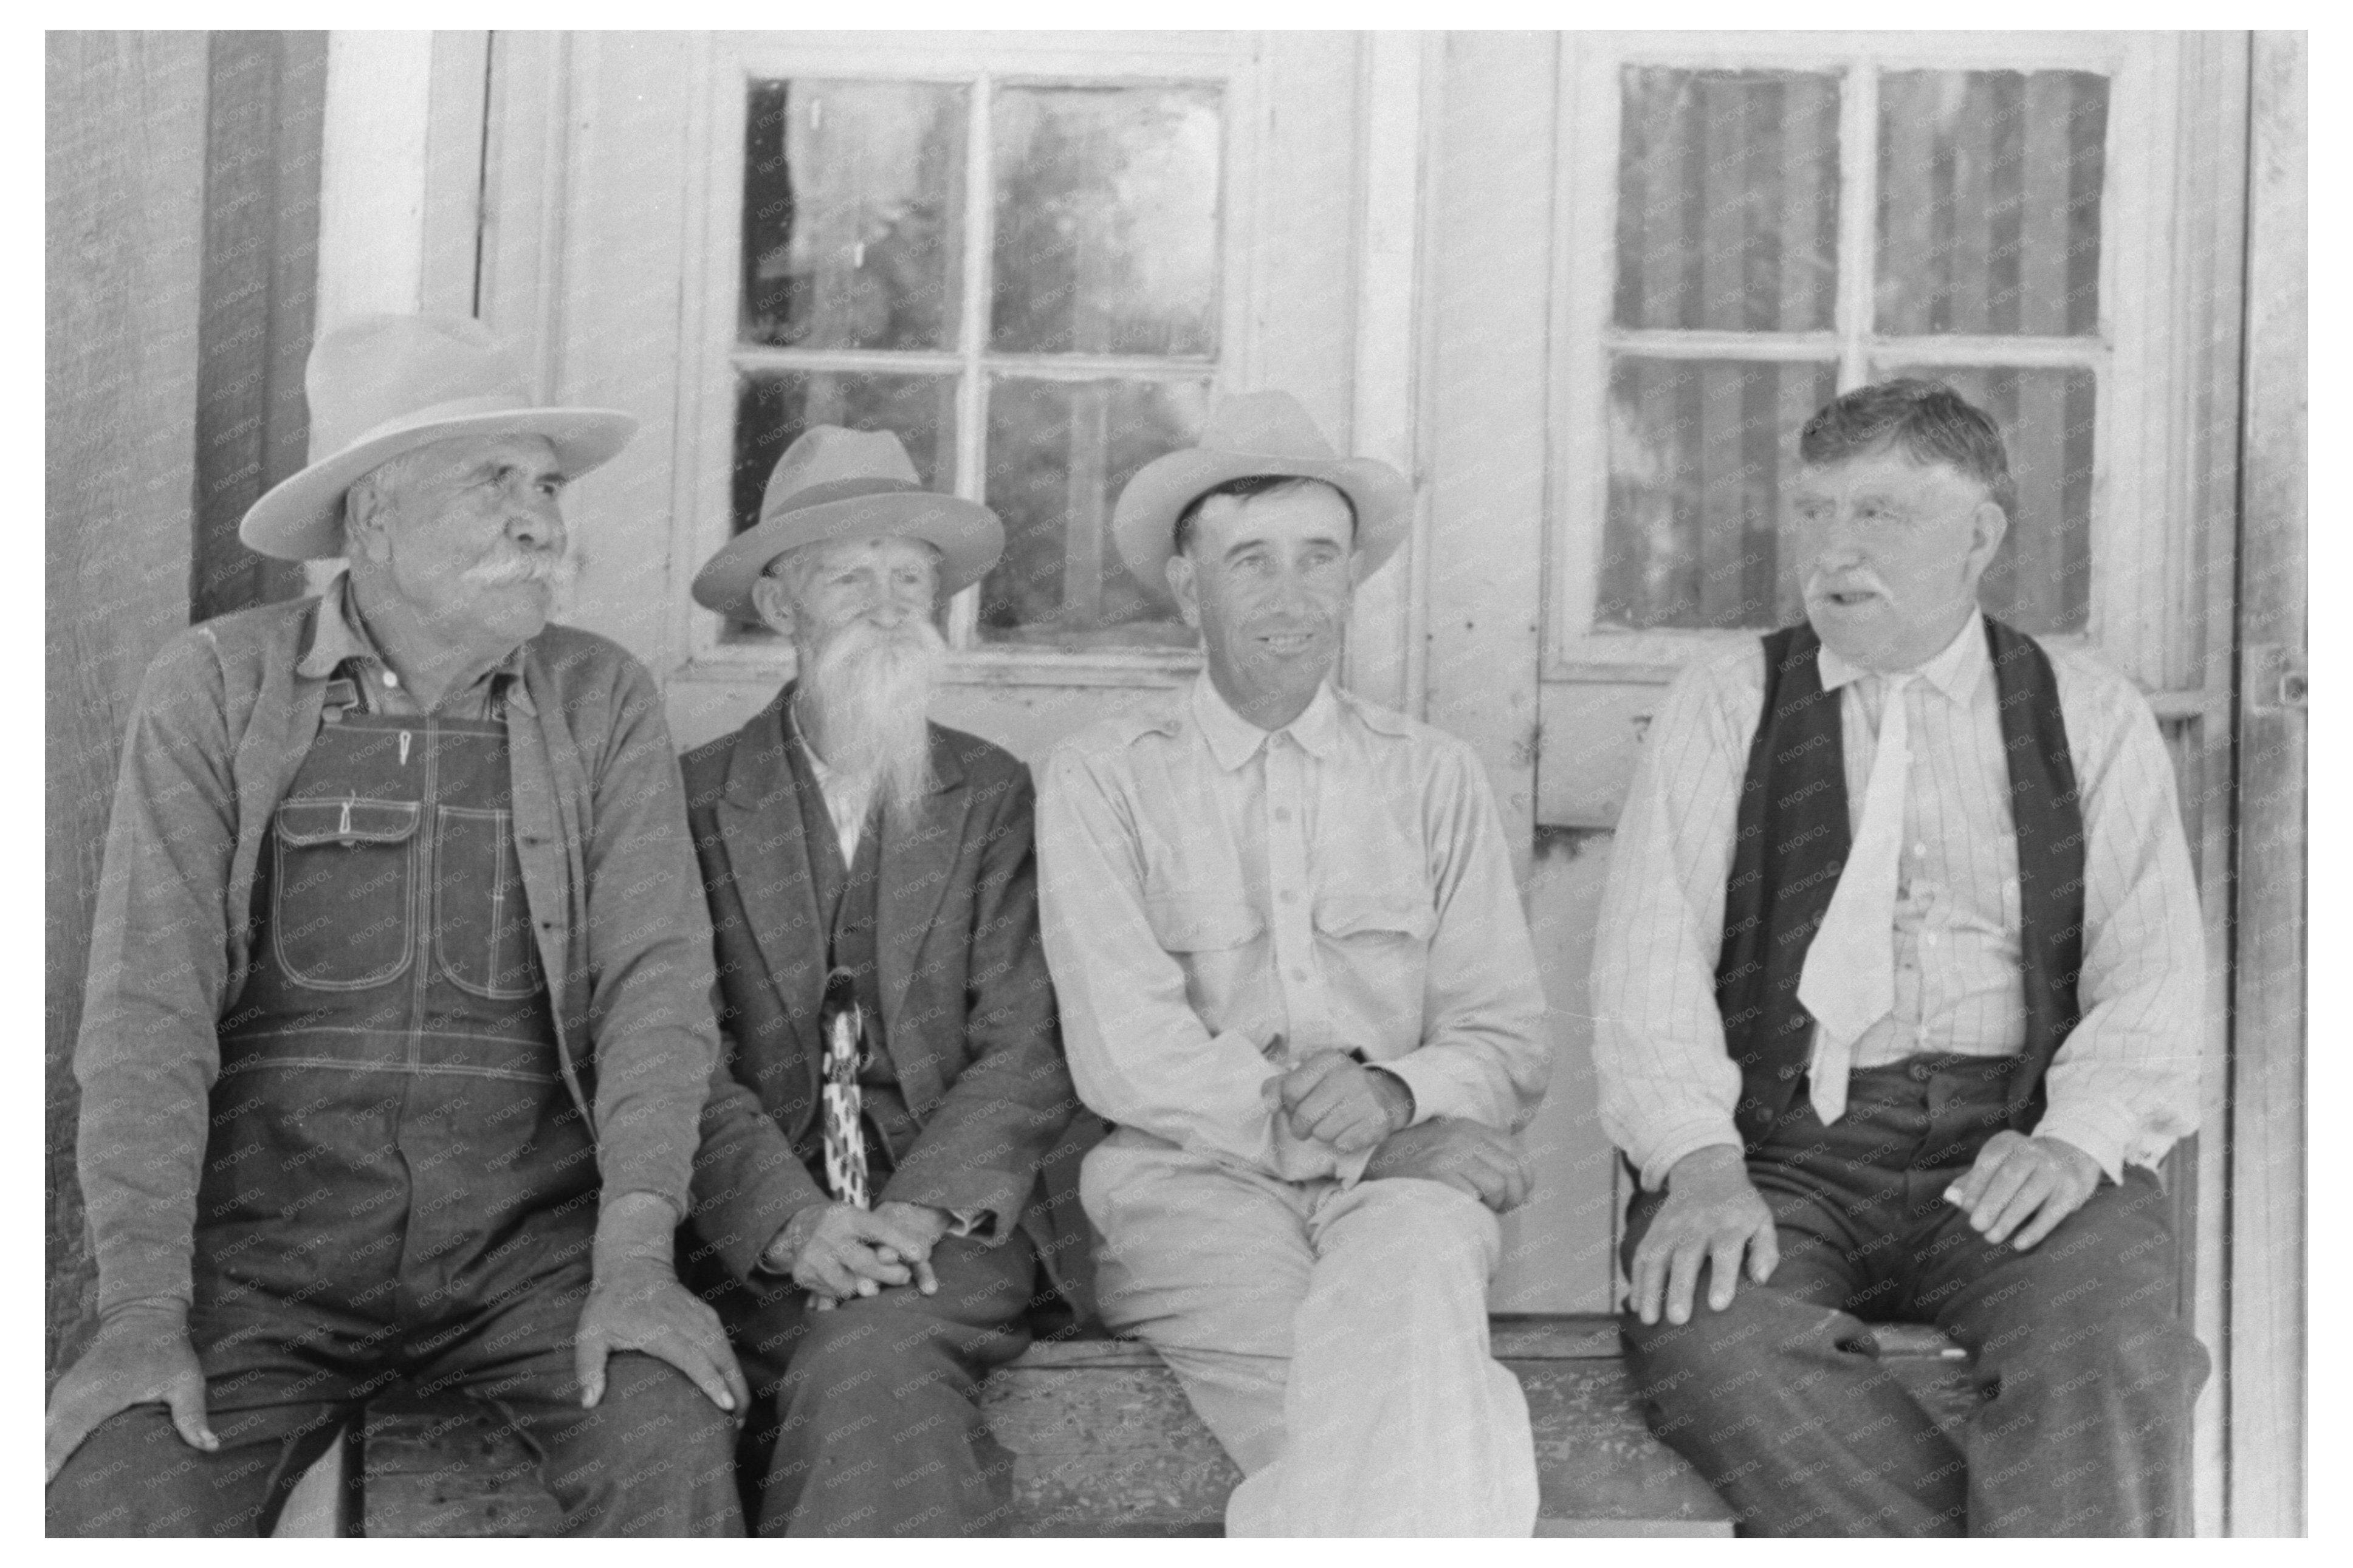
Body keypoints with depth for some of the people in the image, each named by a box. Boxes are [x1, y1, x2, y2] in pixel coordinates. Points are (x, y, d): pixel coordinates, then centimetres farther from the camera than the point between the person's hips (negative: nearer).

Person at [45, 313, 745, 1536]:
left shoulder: (603, 702, 3)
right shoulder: (215, 689, 0)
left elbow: (657, 977, -4)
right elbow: (148, 1006, -6)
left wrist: (636, 1262, -17)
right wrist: (143, 1311, -15)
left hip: (528, 1231, 1)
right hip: (269, 1232, 0)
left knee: (674, 1436, -26)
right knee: (117, 1492, -25)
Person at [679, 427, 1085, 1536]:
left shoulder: (997, 800, 10)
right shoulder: (693, 801, 8)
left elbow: (1025, 1051, 1)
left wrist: (921, 1211, -16)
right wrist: (790, 1220, -17)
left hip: (951, 1223, 0)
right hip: (759, 1239, 0)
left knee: (873, 1349, -31)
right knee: (881, 1401, -28)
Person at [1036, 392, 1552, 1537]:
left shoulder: (1432, 777, 17)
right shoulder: (1102, 778, 9)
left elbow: (1510, 1045, 10)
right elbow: (1127, 1057, -3)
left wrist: (1395, 1092, -13)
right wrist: (1374, 1139, -11)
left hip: (1398, 1182, 2)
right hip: (1193, 1185, -2)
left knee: (1414, 1263, -35)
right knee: (1406, 1409, -32)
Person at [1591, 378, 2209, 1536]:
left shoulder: (2092, 718, 14)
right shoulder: (1723, 707, 13)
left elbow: (2152, 974, 5)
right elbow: (1649, 958, 2)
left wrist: (2076, 1136, -15)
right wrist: (1700, 1160, -16)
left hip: (2013, 1146, 0)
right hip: (1778, 1146, 0)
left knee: (2110, 1346, -32)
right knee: (1705, 1332, -31)